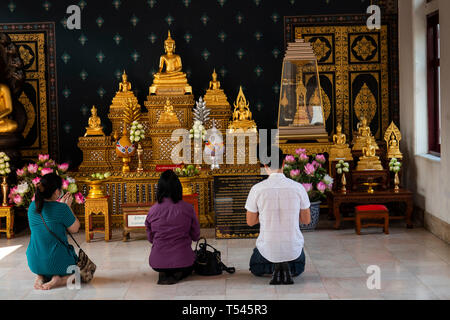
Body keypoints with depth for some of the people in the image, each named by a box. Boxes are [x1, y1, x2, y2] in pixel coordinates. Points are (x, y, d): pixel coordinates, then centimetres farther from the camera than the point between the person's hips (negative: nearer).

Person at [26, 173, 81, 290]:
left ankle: (41, 276, 7)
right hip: (57, 262, -6)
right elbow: (74, 229, -4)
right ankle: (59, 279, -6)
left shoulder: (32, 207, 0)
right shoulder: (61, 209, -19)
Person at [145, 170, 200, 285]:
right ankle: (178, 274, 2)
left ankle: (163, 274, 5)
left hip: (157, 263, 2)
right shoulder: (188, 208, -11)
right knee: (189, 267, 35)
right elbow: (196, 236, 1)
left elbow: (150, 238, 7)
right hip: (182, 261, -2)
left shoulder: (153, 210, -7)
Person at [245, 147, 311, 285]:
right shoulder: (298, 187, -9)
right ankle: (288, 267, 3)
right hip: (293, 249, 1)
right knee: (299, 267, 36)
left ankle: (274, 267, 1)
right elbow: (306, 220, 3)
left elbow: (250, 222, 1)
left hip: (267, 248, -1)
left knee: (255, 268, 32)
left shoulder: (257, 189, -12)